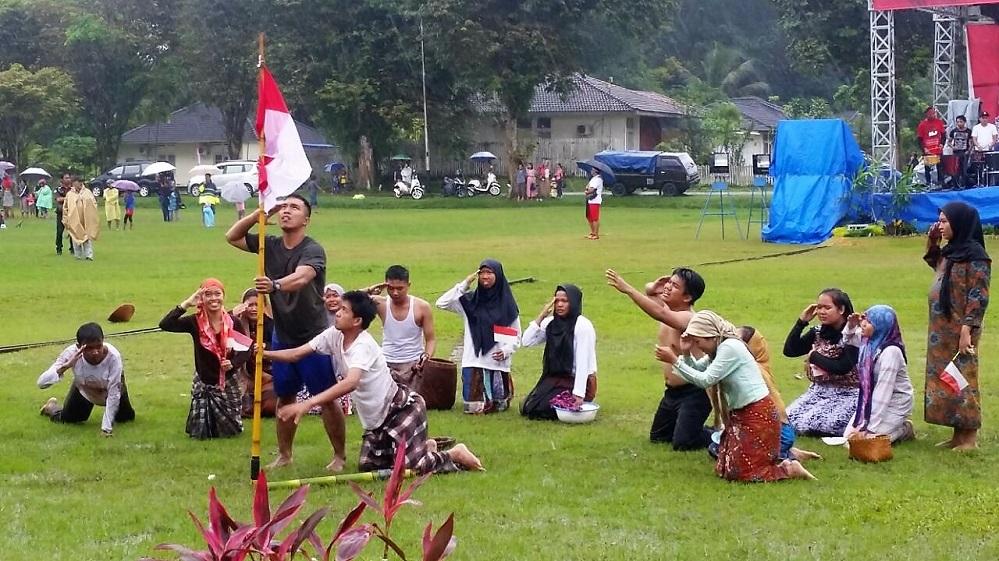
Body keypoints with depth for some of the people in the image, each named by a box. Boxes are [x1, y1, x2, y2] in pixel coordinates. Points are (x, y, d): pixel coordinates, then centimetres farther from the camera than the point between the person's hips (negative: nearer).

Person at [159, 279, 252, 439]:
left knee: (230, 431, 8)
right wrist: (186, 304, -27)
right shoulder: (195, 322, -14)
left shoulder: (233, 323, -12)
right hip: (203, 384, 0)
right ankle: (204, 419, 40)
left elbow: (245, 350, -3)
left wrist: (233, 363, -22)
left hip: (228, 383, 0)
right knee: (200, 433, 5)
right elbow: (164, 325, -27)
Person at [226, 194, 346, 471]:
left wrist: (275, 285, -57)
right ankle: (284, 455, 24)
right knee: (284, 397, 13)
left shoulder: (313, 250, -17)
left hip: (312, 337, -6)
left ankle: (339, 456, 12)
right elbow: (232, 237, 3)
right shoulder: (270, 245, 3)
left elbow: (301, 277, -36)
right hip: (282, 338, 6)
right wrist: (261, 212, -9)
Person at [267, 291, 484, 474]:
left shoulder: (363, 346, -27)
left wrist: (307, 404, -51)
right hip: (377, 419, 9)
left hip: (403, 406, -9)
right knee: (367, 465, 8)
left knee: (409, 467, -20)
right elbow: (297, 354, -5)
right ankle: (424, 448, 26)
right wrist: (264, 354, -22)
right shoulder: (334, 336, -4)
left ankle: (455, 455, 8)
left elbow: (351, 383, -44)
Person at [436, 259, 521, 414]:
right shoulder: (469, 301, 3)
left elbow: (516, 337, 8)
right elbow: (441, 303, -7)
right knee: (474, 408, -6)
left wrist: (506, 350, -13)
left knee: (499, 407, 4)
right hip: (473, 363, 0)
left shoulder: (507, 305, 4)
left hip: (499, 364, 0)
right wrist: (465, 285, -10)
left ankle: (505, 393, 37)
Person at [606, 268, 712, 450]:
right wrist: (652, 289, -9)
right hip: (672, 392, 10)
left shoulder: (690, 319, -25)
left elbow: (660, 314, -44)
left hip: (693, 393, -10)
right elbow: (649, 291, 19)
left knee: (682, 443, -12)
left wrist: (627, 289, -48)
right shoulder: (668, 309, 1)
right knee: (657, 437, 17)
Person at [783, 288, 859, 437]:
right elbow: (789, 351, 1)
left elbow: (842, 368, -22)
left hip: (847, 393, -7)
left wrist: (814, 356, -11)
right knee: (788, 419, -12)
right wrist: (802, 321, -5)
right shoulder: (817, 333, 5)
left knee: (813, 423, -25)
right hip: (820, 390, 7)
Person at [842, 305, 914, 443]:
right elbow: (848, 340, 23)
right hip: (872, 401, 8)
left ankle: (903, 430, 5)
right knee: (849, 435, -1)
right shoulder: (869, 343, -2)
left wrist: (870, 428, -27)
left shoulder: (890, 351, -26)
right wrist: (851, 326, -1)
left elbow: (884, 391, -27)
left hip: (894, 404, -8)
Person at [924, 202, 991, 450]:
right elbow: (934, 263, 33)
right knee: (944, 380, 11)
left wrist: (967, 329, -23)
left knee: (962, 380, -3)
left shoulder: (974, 254, -14)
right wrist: (932, 241, 16)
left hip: (959, 330, -9)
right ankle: (958, 434, 19)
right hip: (942, 328, 9)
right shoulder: (950, 251, 11)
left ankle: (970, 437, 4)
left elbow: (978, 296, -18)